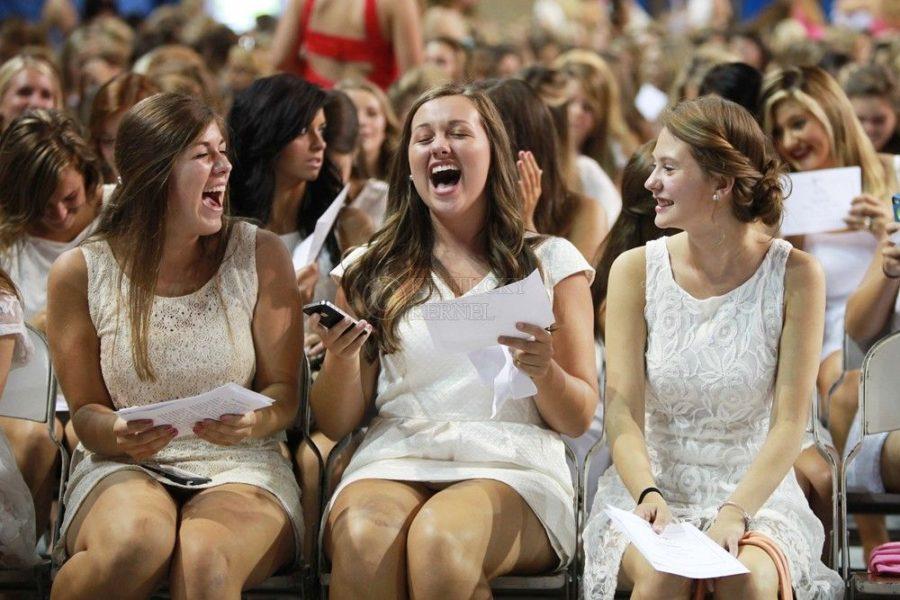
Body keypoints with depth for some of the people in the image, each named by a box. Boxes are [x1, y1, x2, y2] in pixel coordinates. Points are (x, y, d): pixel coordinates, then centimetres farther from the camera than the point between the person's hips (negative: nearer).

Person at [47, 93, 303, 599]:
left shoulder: (261, 256, 2)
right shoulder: (79, 273, 0)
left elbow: (284, 391, 5)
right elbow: (86, 410, 6)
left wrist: (253, 422, -19)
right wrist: (120, 437, -18)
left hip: (240, 467, -1)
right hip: (126, 467, 1)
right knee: (134, 543, -37)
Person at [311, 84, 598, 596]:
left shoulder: (551, 262, 13)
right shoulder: (370, 270, 16)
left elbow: (578, 419, 10)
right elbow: (336, 424, 13)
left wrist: (544, 372, -12)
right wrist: (343, 358, -8)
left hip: (511, 467, -1)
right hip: (394, 462, 1)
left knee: (440, 539, -36)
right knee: (362, 540, -36)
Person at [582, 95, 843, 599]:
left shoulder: (794, 275, -5)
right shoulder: (636, 270, 0)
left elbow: (789, 424, -8)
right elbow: (623, 414, -6)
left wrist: (737, 511, -23)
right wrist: (648, 495, -25)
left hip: (756, 490, -1)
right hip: (651, 486, 1)